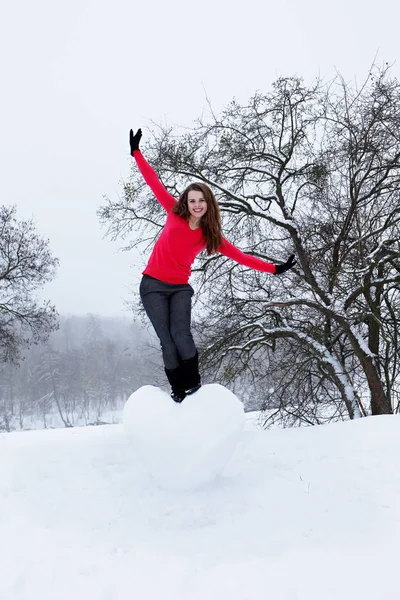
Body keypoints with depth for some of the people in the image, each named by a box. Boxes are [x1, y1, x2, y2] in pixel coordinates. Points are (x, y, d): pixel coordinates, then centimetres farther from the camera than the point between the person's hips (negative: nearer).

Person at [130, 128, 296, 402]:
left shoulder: (211, 235, 2)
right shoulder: (175, 213, 0)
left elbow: (240, 256, 2)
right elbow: (154, 182, 3)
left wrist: (274, 269, -3)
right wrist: (136, 152, 5)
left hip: (180, 288, 1)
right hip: (153, 286, -1)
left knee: (181, 333, -19)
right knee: (167, 340, -7)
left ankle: (193, 381, 1)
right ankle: (177, 387, 7)